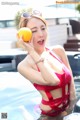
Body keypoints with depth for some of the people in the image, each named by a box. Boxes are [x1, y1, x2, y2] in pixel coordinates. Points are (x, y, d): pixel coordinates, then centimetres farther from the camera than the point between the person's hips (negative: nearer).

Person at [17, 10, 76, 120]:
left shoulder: (58, 50, -5)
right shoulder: (24, 65, -19)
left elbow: (70, 80, 1)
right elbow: (52, 81, -32)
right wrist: (32, 52, -29)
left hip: (68, 110, 4)